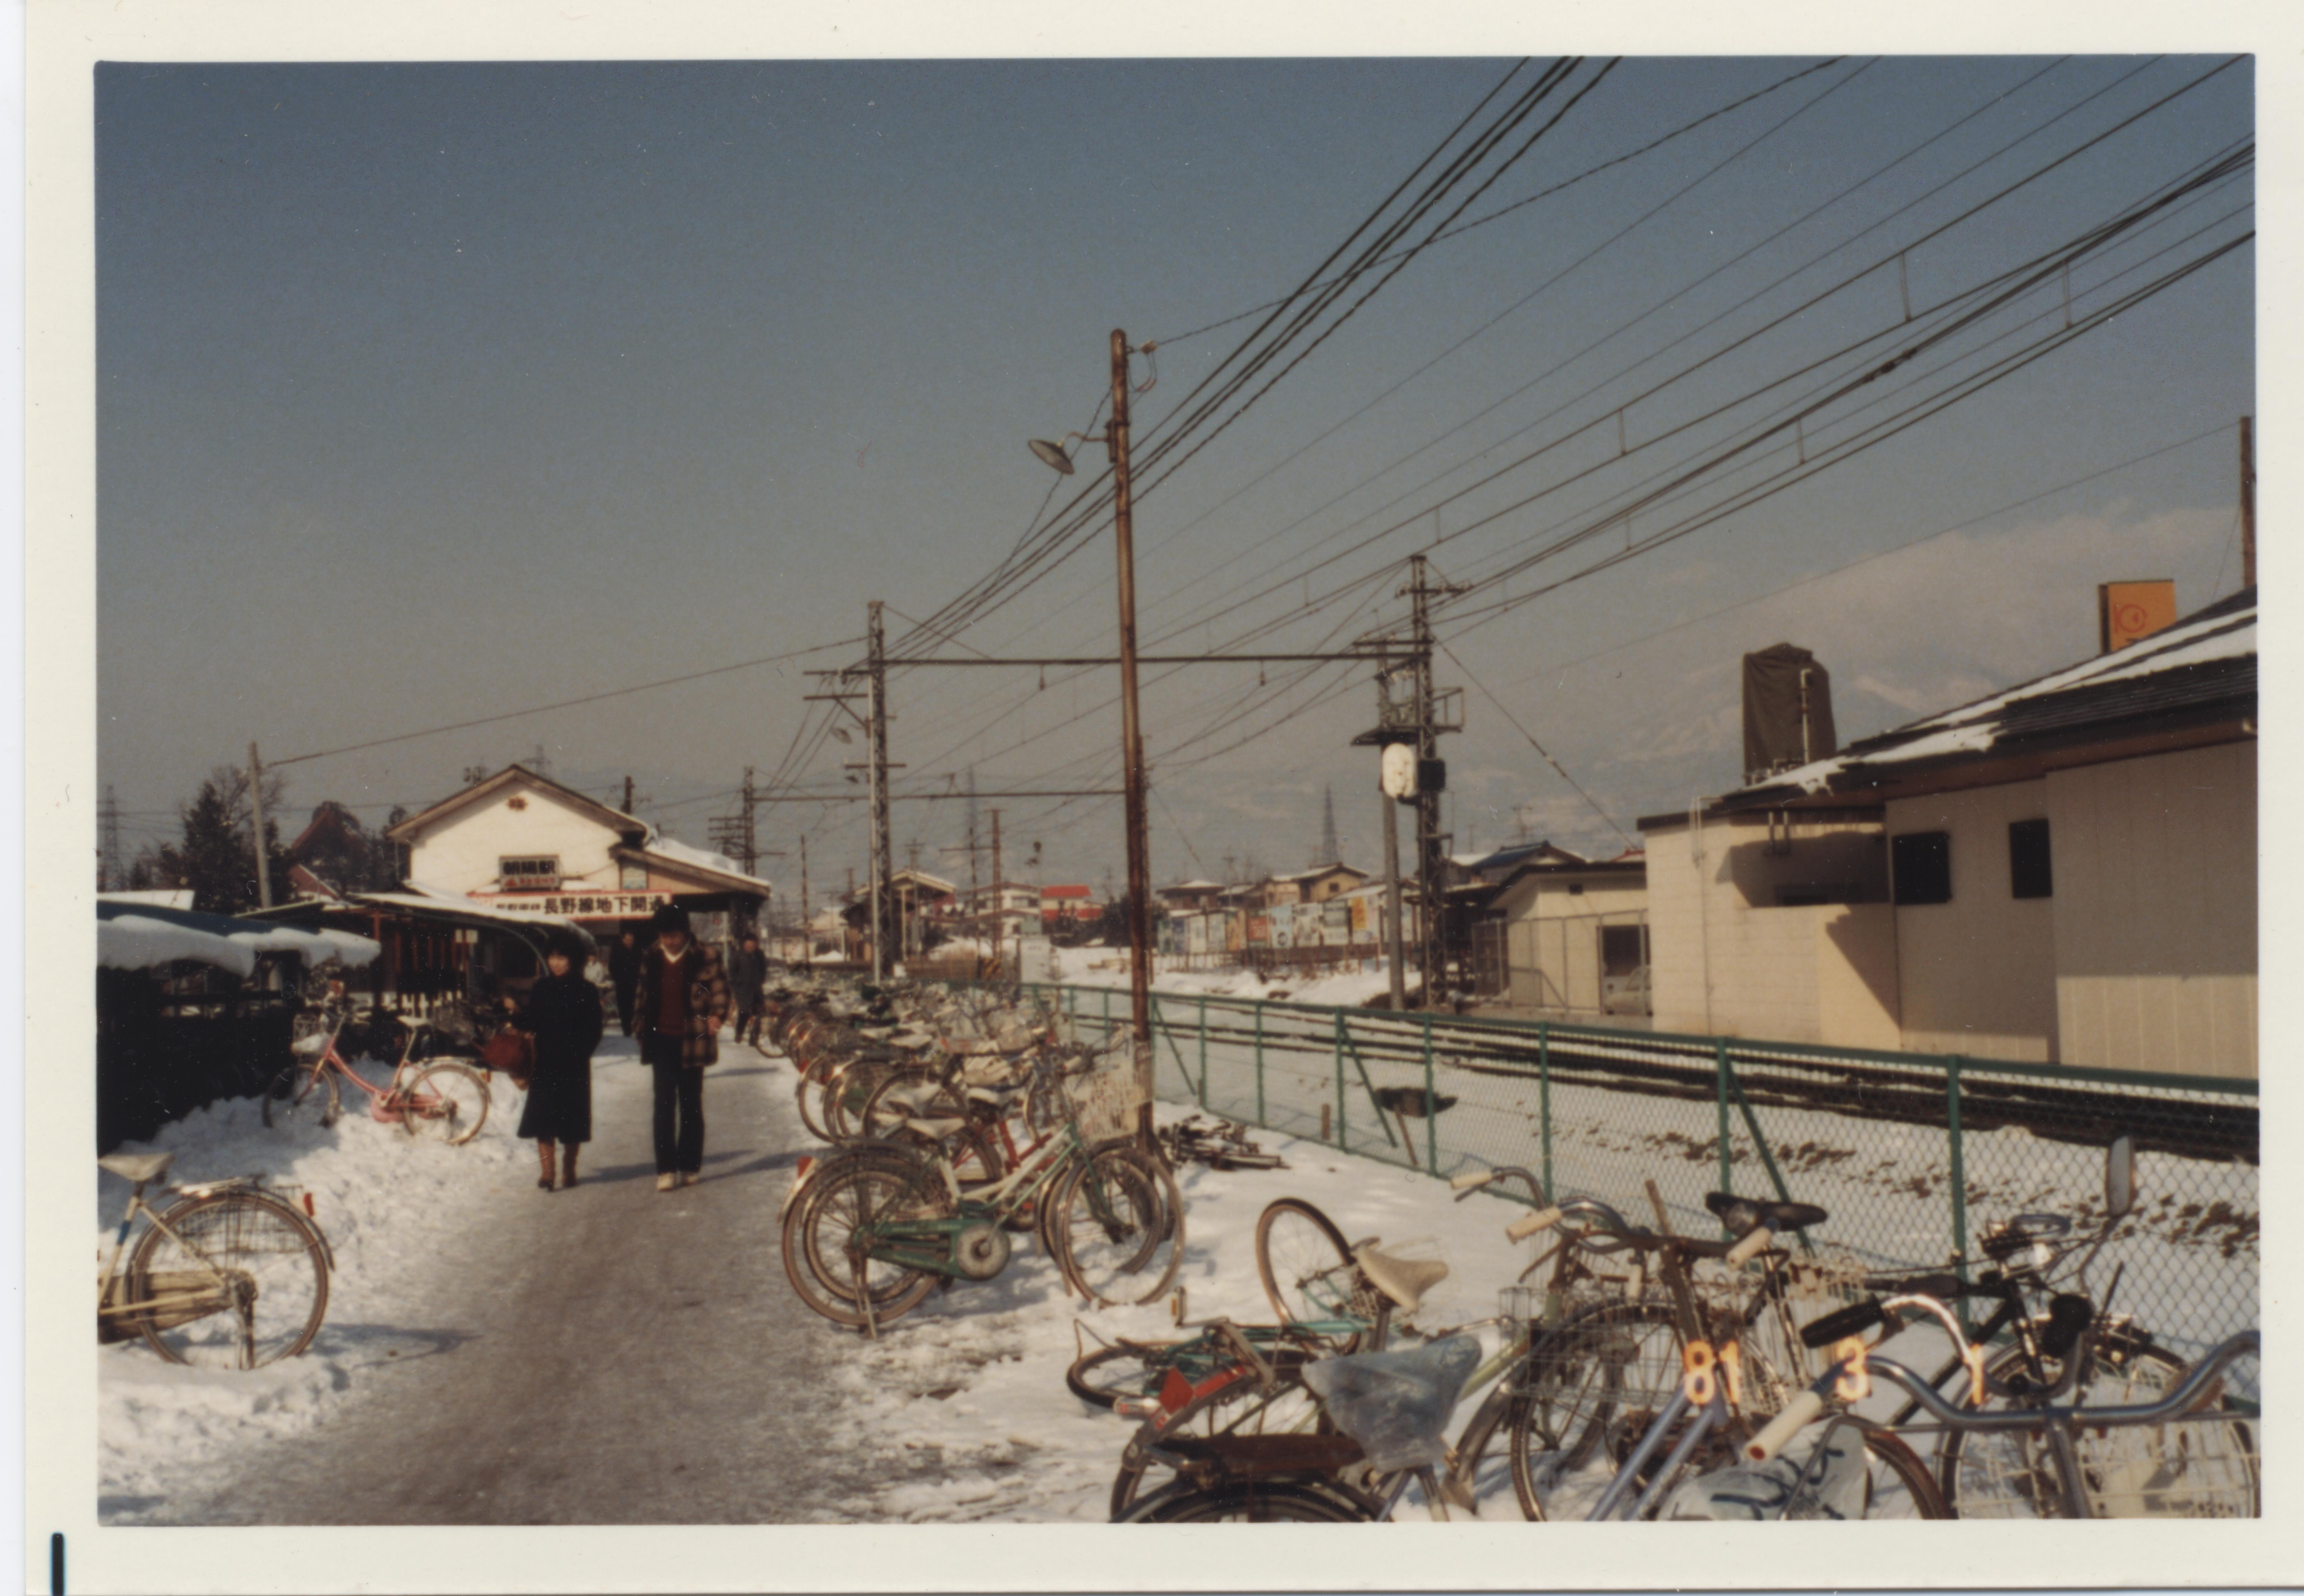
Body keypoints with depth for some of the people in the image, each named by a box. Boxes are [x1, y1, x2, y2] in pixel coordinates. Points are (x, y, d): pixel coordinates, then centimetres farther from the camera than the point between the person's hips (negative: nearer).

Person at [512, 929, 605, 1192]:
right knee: (543, 1117, 0)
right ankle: (546, 1172, 5)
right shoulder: (541, 988, 6)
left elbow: (594, 1031, -3)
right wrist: (516, 1015, -14)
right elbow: (531, 1022, 6)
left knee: (571, 1118, 5)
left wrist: (580, 1052, -16)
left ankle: (568, 1170, 18)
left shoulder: (586, 992, -2)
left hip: (574, 1065, -2)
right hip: (545, 1063, 2)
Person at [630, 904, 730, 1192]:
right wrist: (639, 1026, 12)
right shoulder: (651, 959, 9)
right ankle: (666, 1169, -3)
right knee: (664, 1104, -4)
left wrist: (717, 1015, -16)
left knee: (691, 1105, 7)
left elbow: (720, 988, -1)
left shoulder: (704, 958, -2)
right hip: (661, 1041, 2)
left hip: (692, 1041, -2)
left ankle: (689, 1166, 16)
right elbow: (642, 995, 18)